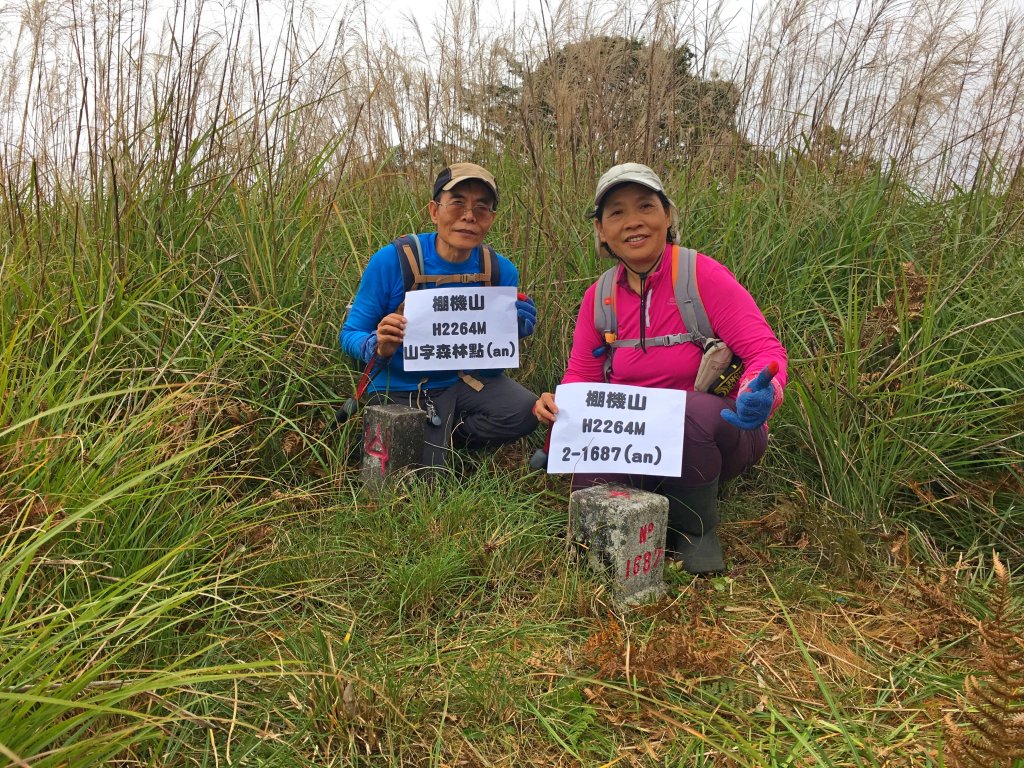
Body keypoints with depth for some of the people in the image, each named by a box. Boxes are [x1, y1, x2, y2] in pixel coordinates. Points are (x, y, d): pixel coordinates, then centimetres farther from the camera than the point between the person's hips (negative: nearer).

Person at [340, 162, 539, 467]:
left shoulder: (501, 271, -8)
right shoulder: (392, 261, -18)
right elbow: (349, 335, -10)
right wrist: (379, 348, -32)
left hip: (461, 381, 3)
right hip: (398, 389, -2)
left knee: (525, 411, -22)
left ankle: (443, 438, 3)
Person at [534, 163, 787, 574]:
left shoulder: (702, 274, -14)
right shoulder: (599, 297, 0)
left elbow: (764, 350, -17)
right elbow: (580, 376, 3)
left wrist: (760, 394, -40)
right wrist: (557, 407, -20)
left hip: (716, 432, -3)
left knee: (687, 411, -38)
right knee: (592, 488, -26)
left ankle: (698, 529, -8)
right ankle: (669, 498, 9)